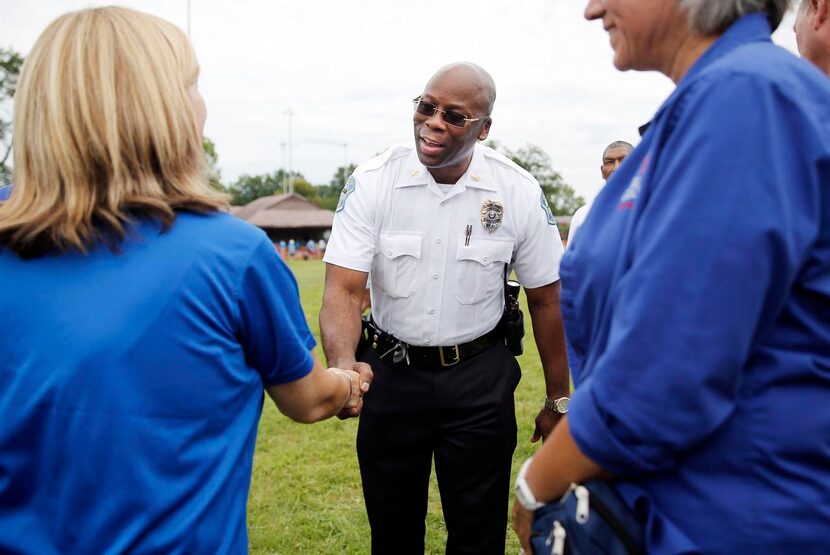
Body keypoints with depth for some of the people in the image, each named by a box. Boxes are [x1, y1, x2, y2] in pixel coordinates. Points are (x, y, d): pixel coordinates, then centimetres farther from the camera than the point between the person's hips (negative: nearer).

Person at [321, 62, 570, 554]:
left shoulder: (519, 193, -9)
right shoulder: (372, 182, -11)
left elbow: (546, 299, -1)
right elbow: (343, 289, -16)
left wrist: (559, 401, 3)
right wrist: (343, 364, -36)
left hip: (480, 378, 0)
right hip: (391, 371, 1)